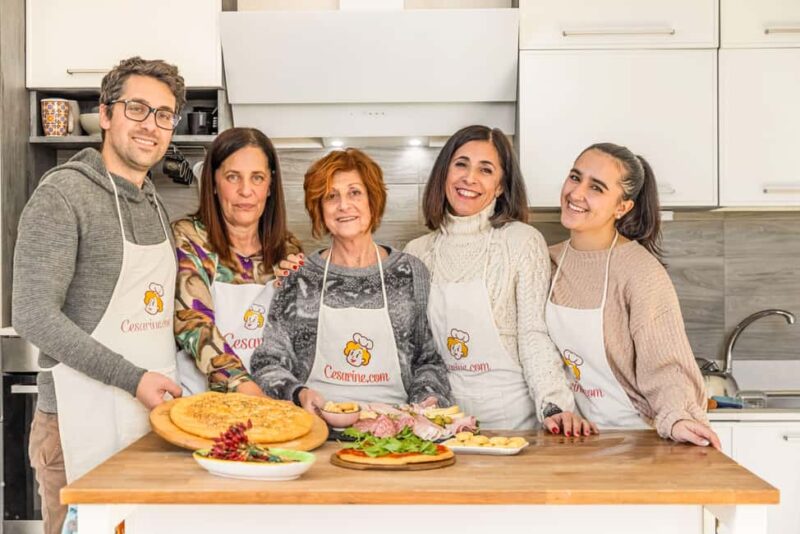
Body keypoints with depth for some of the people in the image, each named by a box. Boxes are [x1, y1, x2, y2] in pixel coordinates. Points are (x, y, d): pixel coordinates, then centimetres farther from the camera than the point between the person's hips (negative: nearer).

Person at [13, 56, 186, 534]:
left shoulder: (155, 205, 13)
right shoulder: (63, 194, -10)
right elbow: (34, 315, -16)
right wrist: (133, 379, -18)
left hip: (154, 418, 7)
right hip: (86, 423, -7)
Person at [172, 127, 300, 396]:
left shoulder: (288, 250, 7)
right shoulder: (187, 239, -4)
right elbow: (194, 326, -14)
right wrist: (245, 387, -26)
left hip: (272, 401, 3)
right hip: (200, 400, -2)